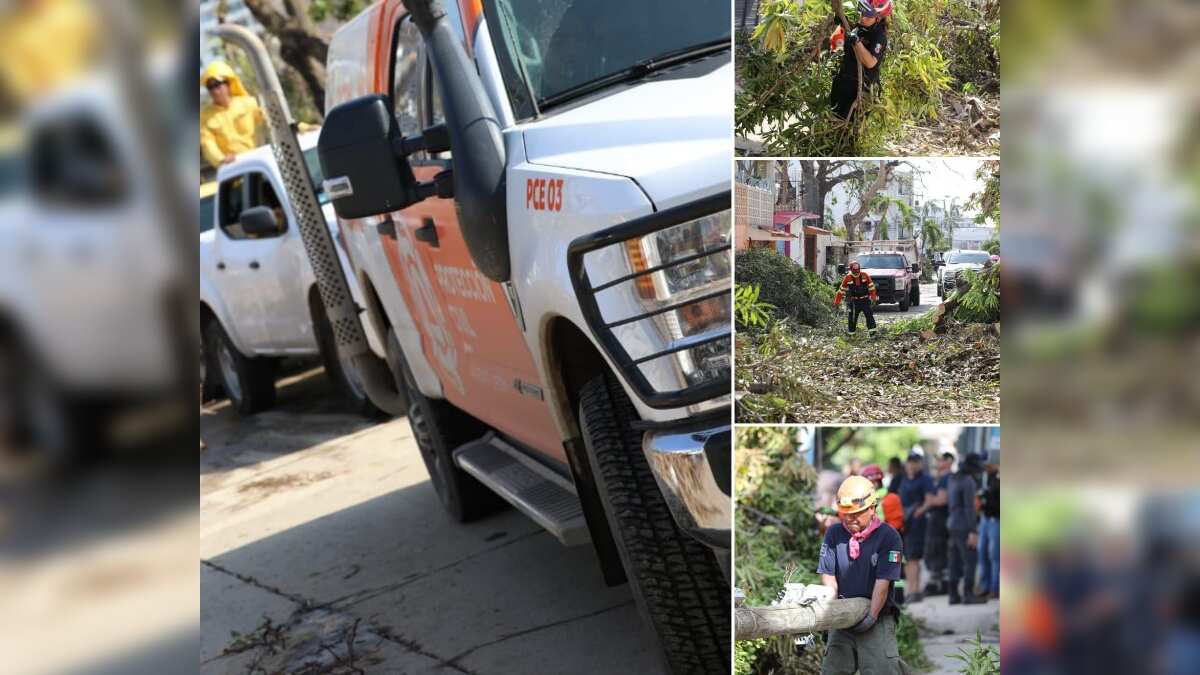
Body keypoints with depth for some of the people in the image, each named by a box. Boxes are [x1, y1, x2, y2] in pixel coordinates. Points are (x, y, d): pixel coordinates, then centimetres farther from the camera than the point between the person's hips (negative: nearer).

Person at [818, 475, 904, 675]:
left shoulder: (888, 536, -9)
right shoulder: (833, 534, 4)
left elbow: (883, 582, -13)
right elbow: (827, 575, 2)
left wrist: (871, 617, -16)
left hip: (876, 616, -4)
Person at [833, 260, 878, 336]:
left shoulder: (865, 275, -3)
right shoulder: (847, 278, -4)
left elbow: (871, 286, 5)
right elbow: (841, 290, 3)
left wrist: (873, 297, -1)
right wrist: (837, 301, 2)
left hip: (865, 300, 0)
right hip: (854, 301, 0)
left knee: (869, 315, -9)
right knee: (852, 317, 3)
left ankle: (872, 330, -5)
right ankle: (851, 332, 14)